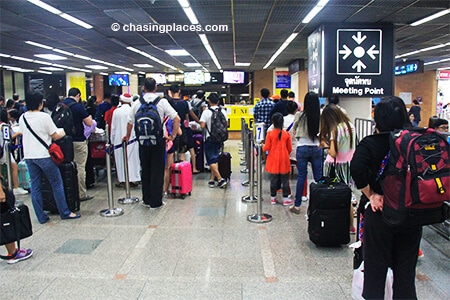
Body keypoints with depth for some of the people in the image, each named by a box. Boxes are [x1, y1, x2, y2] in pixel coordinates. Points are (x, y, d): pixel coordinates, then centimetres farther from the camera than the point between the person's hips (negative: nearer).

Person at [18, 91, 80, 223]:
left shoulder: (22, 118, 7)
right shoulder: (44, 117, -11)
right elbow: (55, 136, -7)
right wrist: (63, 132, 13)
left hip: (28, 156, 6)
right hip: (44, 155, -6)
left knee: (35, 186, 9)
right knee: (57, 183, 5)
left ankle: (41, 216, 14)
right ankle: (65, 212, 11)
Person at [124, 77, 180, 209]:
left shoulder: (137, 103, 1)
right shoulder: (162, 101, -5)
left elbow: (130, 122, 7)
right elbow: (176, 118, -10)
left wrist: (128, 137, 23)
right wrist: (173, 135, -3)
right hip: (158, 140, -2)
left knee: (145, 170, 15)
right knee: (157, 171, 4)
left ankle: (146, 199, 22)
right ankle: (155, 201, 8)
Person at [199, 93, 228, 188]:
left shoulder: (206, 112, -12)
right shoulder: (223, 111, 0)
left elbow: (202, 126, -16)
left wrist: (207, 125, 4)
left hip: (209, 138, -5)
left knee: (211, 161, 1)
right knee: (215, 159, 13)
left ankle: (220, 179, -8)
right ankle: (212, 180, 15)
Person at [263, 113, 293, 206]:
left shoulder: (270, 133, -8)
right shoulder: (286, 134, -4)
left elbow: (267, 147, -8)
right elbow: (290, 149, 1)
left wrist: (262, 147, 14)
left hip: (273, 160, 0)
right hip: (284, 160, 0)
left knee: (273, 179, 9)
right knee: (285, 180, 8)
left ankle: (273, 198, 17)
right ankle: (285, 199, 13)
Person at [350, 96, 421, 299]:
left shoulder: (370, 143, -11)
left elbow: (356, 168, -27)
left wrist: (370, 195, -14)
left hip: (379, 212, -3)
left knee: (375, 269, 12)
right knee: (406, 271, 18)